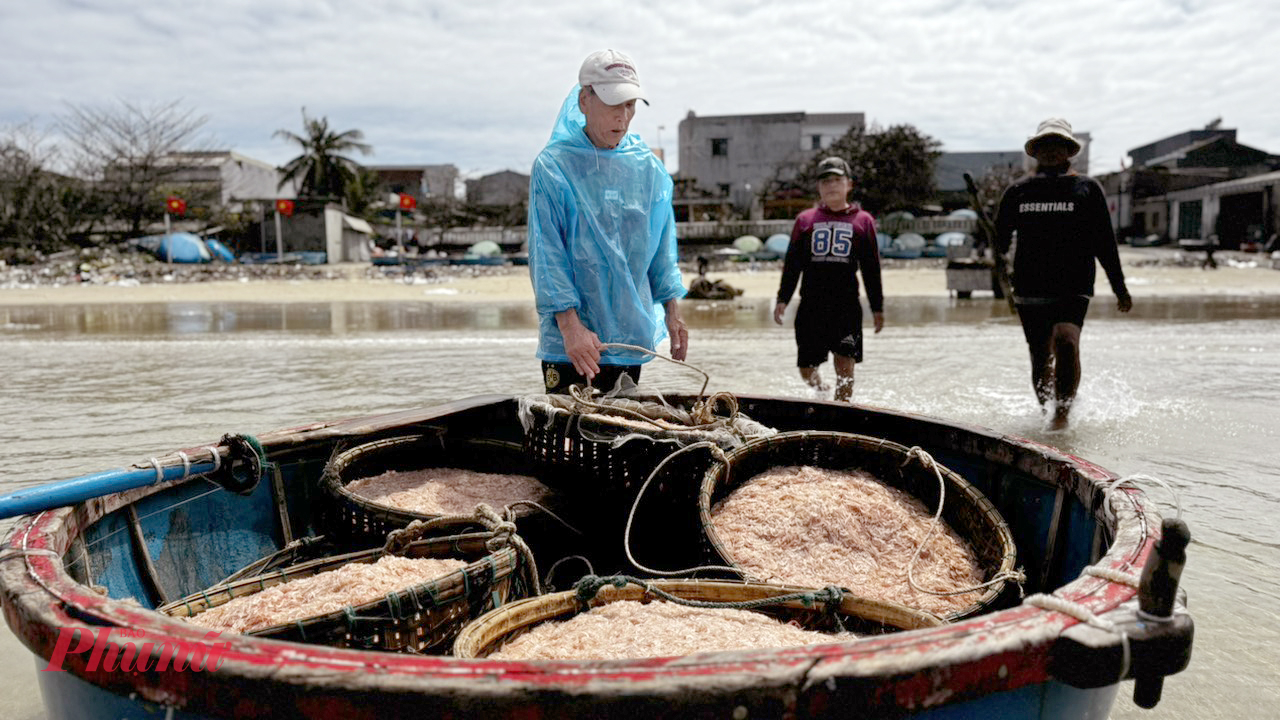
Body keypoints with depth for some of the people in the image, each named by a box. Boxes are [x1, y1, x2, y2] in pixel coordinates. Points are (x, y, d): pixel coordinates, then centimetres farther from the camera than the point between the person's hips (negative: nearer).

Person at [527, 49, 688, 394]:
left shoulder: (648, 166, 7)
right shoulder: (553, 165, -7)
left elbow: (662, 247, 14)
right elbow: (548, 255, -11)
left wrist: (671, 310, 9)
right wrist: (571, 326, -19)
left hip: (631, 334, 4)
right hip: (571, 341, -4)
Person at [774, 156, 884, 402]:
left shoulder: (863, 221, 8)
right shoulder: (805, 220, 11)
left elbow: (872, 268, 10)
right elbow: (792, 263, 10)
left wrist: (877, 308, 8)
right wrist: (782, 299, 1)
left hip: (846, 304, -1)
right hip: (811, 304, 1)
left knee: (845, 362, -8)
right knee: (807, 367, 6)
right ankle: (822, 393, 36)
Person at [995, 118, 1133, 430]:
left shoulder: (1087, 188, 7)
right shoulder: (1018, 191, 10)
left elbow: (1104, 242, 9)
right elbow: (1000, 238, 14)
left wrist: (1119, 287, 8)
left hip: (1074, 288, -2)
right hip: (1029, 290, 2)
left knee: (1066, 342, -26)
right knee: (1040, 361, 7)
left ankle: (1063, 412, -14)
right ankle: (1046, 413, 29)